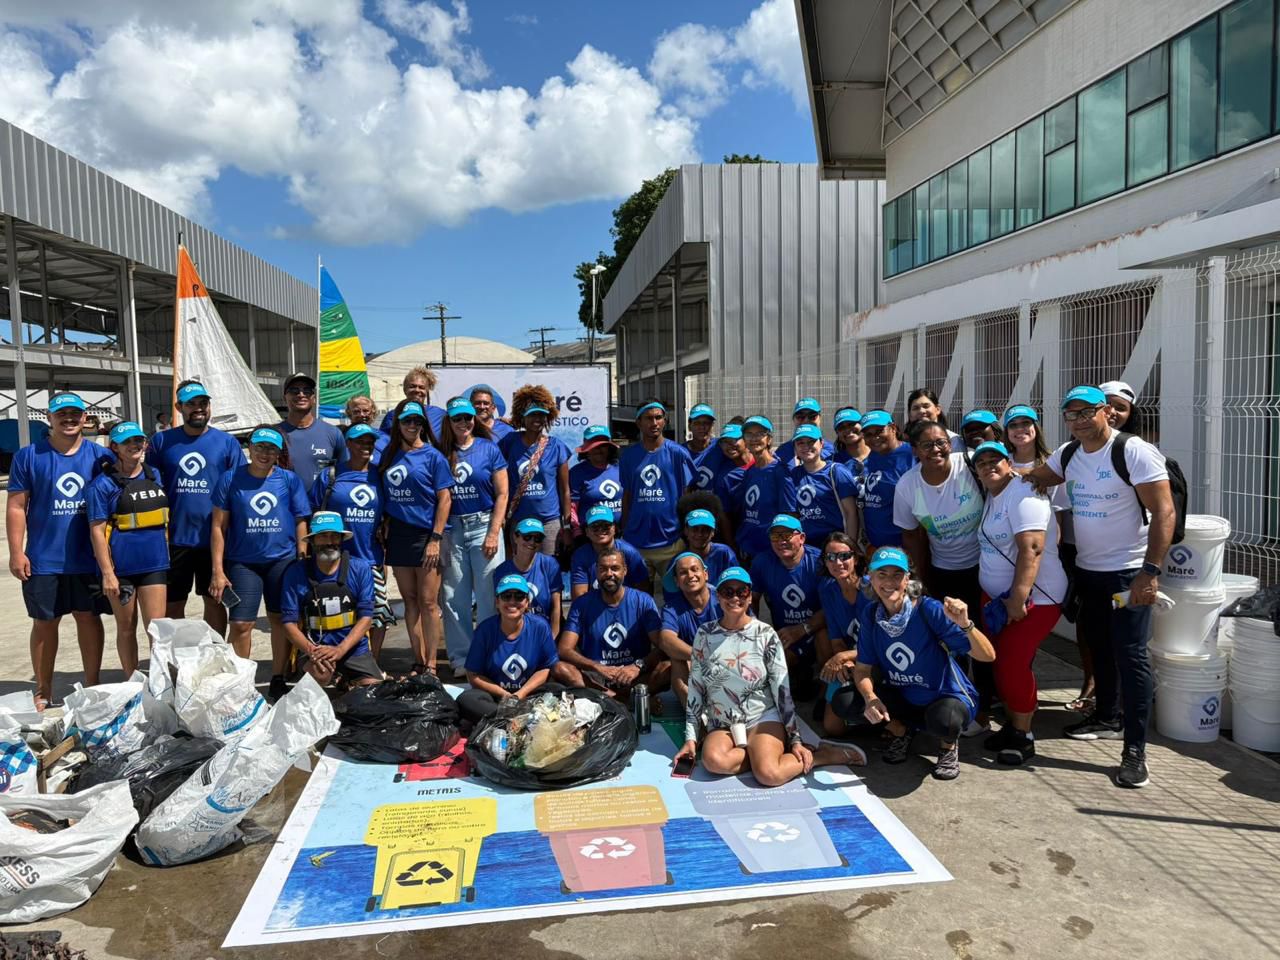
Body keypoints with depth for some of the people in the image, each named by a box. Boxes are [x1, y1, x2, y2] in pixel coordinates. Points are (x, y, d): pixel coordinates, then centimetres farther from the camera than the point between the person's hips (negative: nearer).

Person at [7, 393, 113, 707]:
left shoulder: (101, 456, 4)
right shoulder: (28, 456, 0)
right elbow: (16, 507, 0)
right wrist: (16, 553, -6)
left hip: (89, 558, 1)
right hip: (43, 560, -1)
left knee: (89, 618, 8)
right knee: (44, 623, 9)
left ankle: (92, 686, 20)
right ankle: (43, 691, 21)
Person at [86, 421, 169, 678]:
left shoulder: (156, 475, 9)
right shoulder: (103, 483, -5)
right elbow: (97, 531, -8)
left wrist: (168, 555, 14)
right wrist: (107, 573, -12)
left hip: (154, 563, 3)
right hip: (121, 567, -3)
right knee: (126, 628, 9)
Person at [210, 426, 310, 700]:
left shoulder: (289, 479, 3)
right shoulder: (231, 479, 1)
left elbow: (300, 522, 6)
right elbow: (219, 526, 2)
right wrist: (218, 571, -3)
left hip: (282, 559, 1)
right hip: (243, 562, -1)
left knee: (280, 619, 8)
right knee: (240, 624, -4)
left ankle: (277, 681, 21)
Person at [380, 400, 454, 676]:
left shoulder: (433, 456, -3)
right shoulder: (390, 455, 10)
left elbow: (445, 499, -7)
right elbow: (385, 497, 16)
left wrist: (436, 539, -13)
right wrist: (385, 527, 5)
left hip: (425, 535, -5)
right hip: (398, 535, 5)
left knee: (428, 602, -2)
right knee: (410, 600, 9)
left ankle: (431, 665, 5)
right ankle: (418, 663, 17)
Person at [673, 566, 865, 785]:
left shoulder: (765, 634, -4)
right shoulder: (705, 634, 1)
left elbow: (782, 689, -2)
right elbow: (695, 688, 4)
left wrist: (795, 739, -5)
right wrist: (690, 738, 0)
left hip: (763, 719, -2)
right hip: (722, 726, 2)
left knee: (768, 774, -29)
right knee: (714, 761, -31)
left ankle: (819, 755, -3)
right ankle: (764, 753, -8)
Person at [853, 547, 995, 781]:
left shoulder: (929, 609, -23)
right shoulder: (871, 613, -9)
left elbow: (988, 656, -25)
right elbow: (862, 668, -5)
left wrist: (965, 624, -44)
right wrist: (870, 698, -26)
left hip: (947, 697, -4)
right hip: (903, 698, 4)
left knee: (942, 720, -39)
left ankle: (949, 744, 2)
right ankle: (900, 730, 12)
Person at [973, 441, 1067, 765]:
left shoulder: (1022, 495, -17)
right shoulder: (991, 498, 13)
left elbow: (1031, 549, -26)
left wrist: (1019, 599, -29)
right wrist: (1005, 599, 15)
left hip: (1032, 598, -9)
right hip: (995, 595, 9)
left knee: (1013, 665, -9)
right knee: (1001, 663, 10)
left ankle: (1023, 736, 7)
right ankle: (1012, 725, 24)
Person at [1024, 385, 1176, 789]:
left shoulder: (1135, 452, -16)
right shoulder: (1068, 454, 4)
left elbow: (1164, 512, -20)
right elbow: (1037, 478, 22)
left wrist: (1151, 571, -26)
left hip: (1128, 572, -7)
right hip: (1087, 569, 7)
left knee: (1130, 655, -7)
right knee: (1098, 645, 18)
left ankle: (1135, 752, -1)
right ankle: (1107, 717, 37)